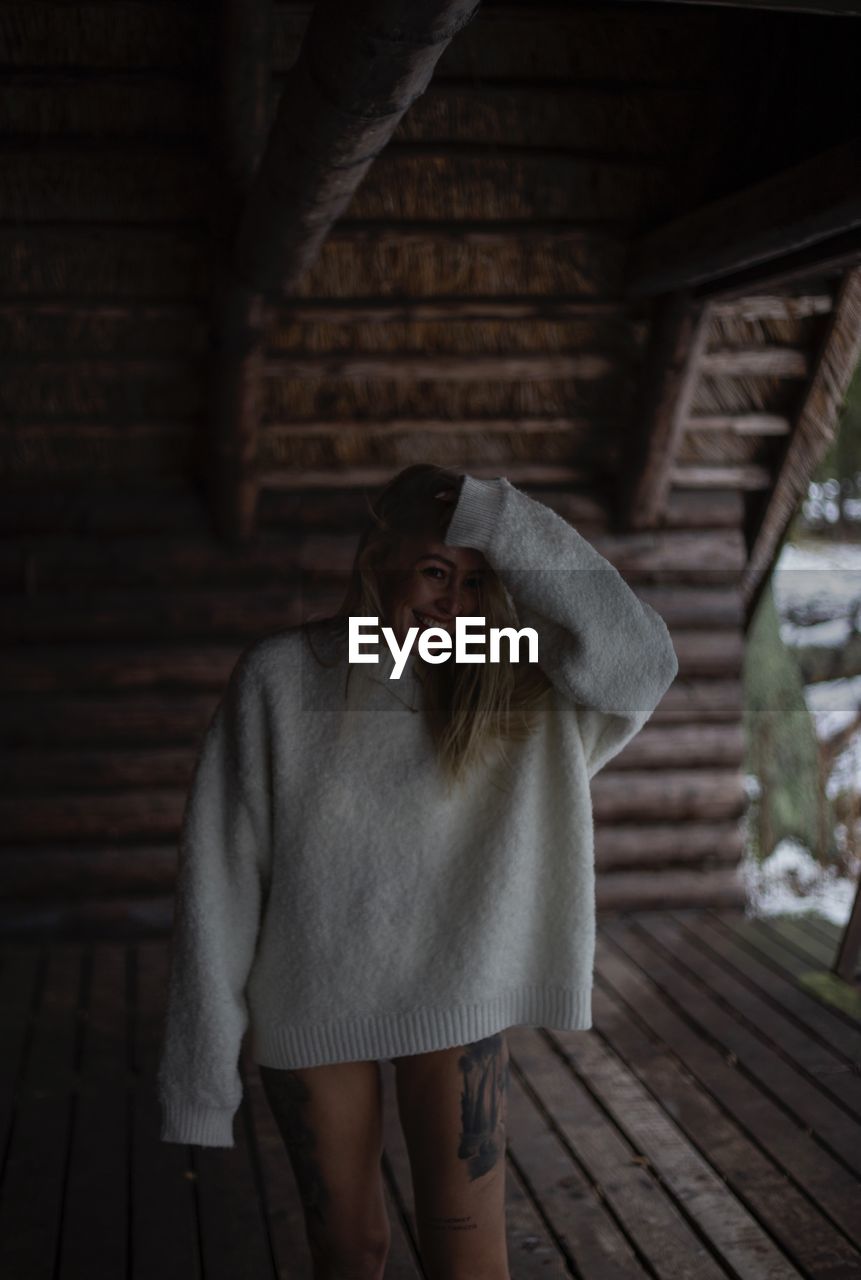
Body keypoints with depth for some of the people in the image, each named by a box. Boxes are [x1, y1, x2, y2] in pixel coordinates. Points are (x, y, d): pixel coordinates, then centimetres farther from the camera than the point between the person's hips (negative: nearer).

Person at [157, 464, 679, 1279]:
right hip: (310, 1006, 0)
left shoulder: (510, 690, -8)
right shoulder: (279, 676, -12)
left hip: (454, 995, 1)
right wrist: (202, 1073, -8)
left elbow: (637, 658, -27)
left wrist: (491, 514, -26)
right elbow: (221, 881, -10)